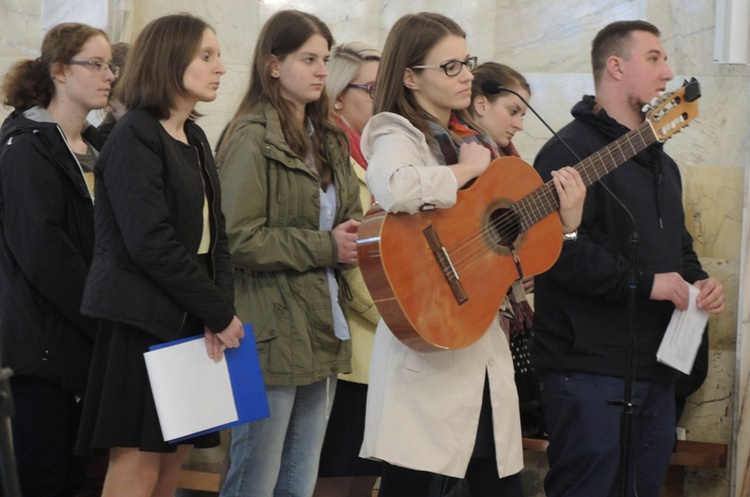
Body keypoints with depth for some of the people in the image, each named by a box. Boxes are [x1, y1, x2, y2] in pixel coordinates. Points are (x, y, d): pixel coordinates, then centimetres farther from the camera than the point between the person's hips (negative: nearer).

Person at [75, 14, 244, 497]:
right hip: (144, 318, -8)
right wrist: (219, 312, -13)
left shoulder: (195, 139, 15)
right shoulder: (135, 138, -11)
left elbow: (214, 235, 11)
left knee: (173, 458, 7)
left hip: (191, 321, 8)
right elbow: (150, 242, -18)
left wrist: (220, 309, -6)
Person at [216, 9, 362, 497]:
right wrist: (325, 247, -13)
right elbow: (238, 240, -15)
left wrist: (357, 239, -1)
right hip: (273, 334, -8)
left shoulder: (328, 141, 16)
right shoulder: (252, 138, -9)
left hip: (323, 333, 8)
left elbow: (348, 219, 22)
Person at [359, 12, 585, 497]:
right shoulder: (398, 135, -7)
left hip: (486, 341, 7)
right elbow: (394, 188, -34)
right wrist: (467, 170, -17)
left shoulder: (476, 141, 16)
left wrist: (564, 221, 2)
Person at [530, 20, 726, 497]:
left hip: (654, 368, 9)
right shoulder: (572, 150, -11)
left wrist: (697, 280, 9)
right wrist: (644, 282, -19)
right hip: (591, 369, -9)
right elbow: (559, 247, -23)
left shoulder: (661, 162, 22)